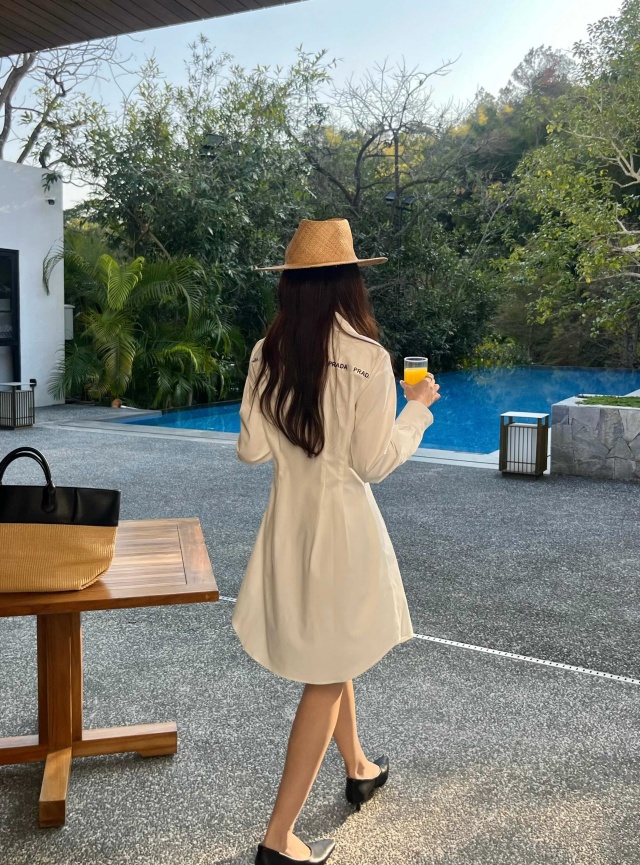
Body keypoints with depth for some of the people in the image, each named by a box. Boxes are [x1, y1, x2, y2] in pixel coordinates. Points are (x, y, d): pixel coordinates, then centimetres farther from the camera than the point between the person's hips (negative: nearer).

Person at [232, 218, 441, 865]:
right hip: (341, 522, -6)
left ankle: (358, 770, 48)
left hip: (286, 520, 6)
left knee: (330, 657, 25)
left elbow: (251, 451, 0)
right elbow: (374, 462, -14)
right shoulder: (367, 358, -18)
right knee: (328, 676, 8)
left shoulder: (267, 355, -4)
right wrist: (417, 407, 1)